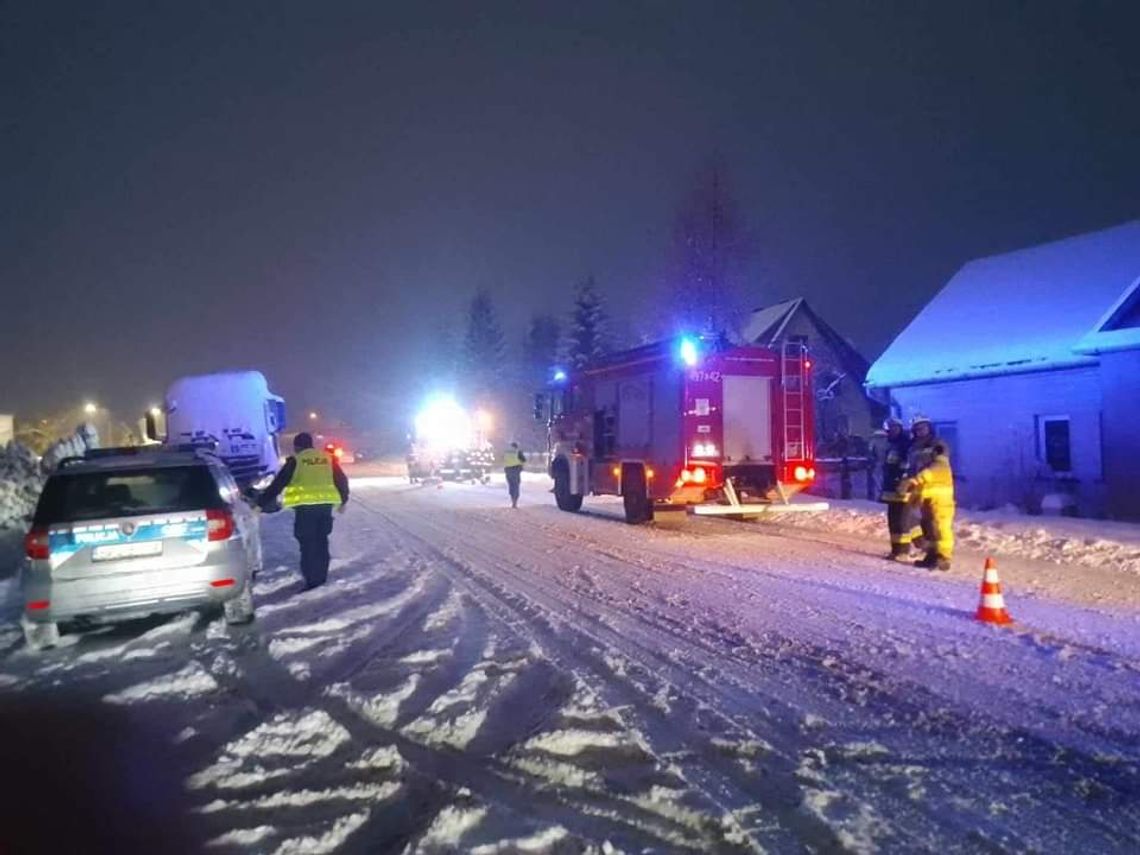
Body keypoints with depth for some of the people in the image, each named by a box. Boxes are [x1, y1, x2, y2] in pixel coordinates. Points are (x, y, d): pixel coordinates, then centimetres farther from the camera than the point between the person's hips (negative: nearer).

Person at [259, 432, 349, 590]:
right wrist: (343, 501, 28)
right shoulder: (328, 458, 13)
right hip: (326, 504, 5)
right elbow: (342, 481, 16)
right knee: (321, 541, 16)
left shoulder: (295, 461, 0)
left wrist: (261, 504, 3)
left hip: (305, 506, -5)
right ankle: (321, 576, 22)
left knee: (307, 543, 0)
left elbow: (277, 484, -1)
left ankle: (312, 580, -2)